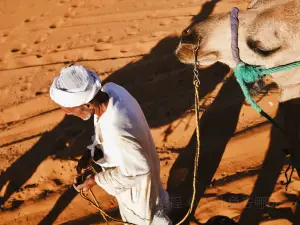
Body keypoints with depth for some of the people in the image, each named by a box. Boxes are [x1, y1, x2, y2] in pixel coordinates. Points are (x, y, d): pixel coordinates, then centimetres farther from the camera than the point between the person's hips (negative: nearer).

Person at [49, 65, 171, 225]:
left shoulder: (116, 131, -46)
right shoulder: (110, 89, -22)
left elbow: (135, 170, -29)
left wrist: (96, 179, -21)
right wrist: (91, 153, -8)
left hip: (136, 177, -7)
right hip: (131, 160, 7)